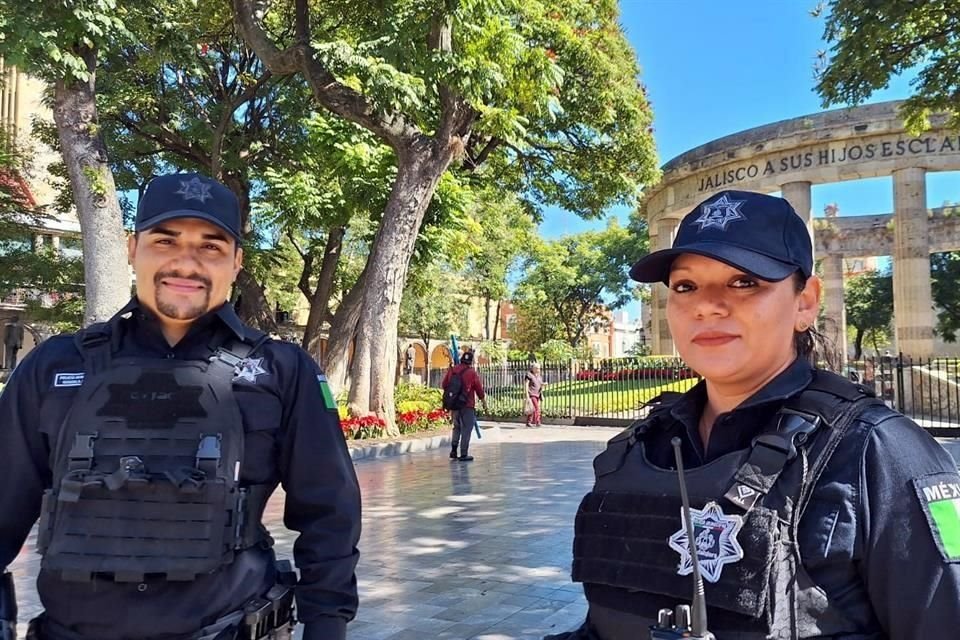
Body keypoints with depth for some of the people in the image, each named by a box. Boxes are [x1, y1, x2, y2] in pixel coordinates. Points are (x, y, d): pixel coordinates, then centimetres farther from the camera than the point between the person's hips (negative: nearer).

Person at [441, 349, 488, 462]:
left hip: (453, 404, 5)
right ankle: (463, 454, 3)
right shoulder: (472, 373, -9)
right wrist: (484, 404, 7)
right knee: (466, 429, 3)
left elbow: (444, 385, 9)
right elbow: (480, 390, -5)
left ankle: (453, 450, 14)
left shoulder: (451, 370, 3)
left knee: (456, 427, 20)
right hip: (467, 405, -5)